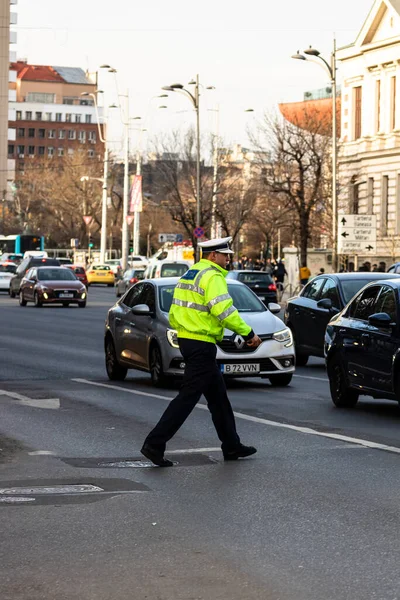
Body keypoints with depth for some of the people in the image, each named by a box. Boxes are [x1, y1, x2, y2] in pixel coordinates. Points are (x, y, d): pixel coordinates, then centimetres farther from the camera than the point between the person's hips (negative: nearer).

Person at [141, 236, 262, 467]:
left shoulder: (188, 275, 17)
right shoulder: (213, 276, -13)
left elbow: (174, 314, 18)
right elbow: (224, 311, -23)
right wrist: (248, 334, -16)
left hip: (187, 341, 10)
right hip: (202, 345, -10)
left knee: (218, 395, 16)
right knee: (188, 396, -8)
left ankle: (232, 446, 22)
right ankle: (155, 444, -9)